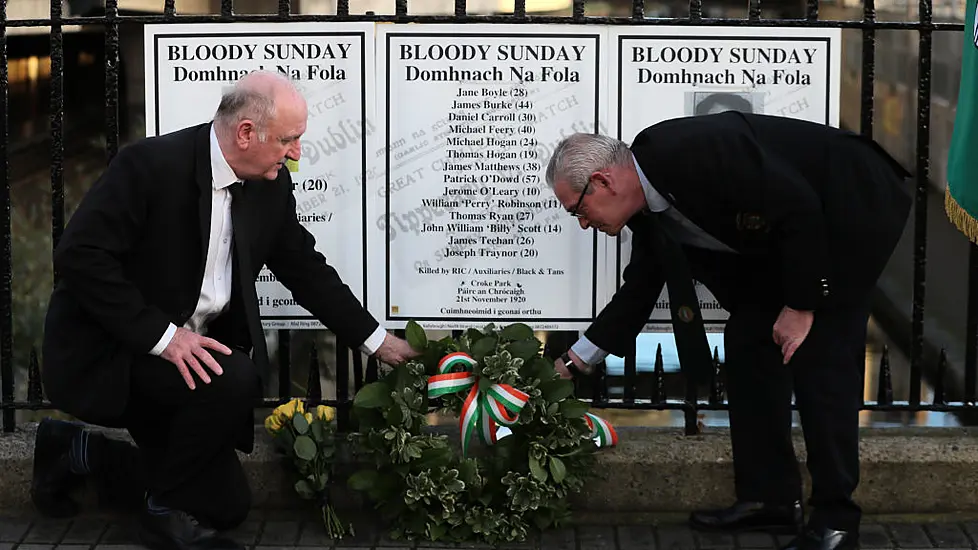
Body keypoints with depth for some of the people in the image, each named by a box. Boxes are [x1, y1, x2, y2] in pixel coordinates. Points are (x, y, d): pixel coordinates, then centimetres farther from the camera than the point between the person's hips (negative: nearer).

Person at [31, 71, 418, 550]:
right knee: (234, 378, -32)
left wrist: (376, 340, 9)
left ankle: (78, 452, 23)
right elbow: (80, 255, -26)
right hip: (109, 351, -8)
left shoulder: (271, 184, -2)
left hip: (189, 349, 8)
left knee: (226, 505, 8)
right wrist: (161, 335, -30)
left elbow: (304, 267, 11)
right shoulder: (151, 164, -23)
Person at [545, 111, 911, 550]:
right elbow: (639, 288, 14)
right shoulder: (648, 208, -1)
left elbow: (799, 207, -28)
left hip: (856, 211, -9)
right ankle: (769, 499, 12)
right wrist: (577, 361, 15)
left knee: (818, 357, -13)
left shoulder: (694, 151, -30)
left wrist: (801, 305, -20)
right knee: (748, 341, 6)